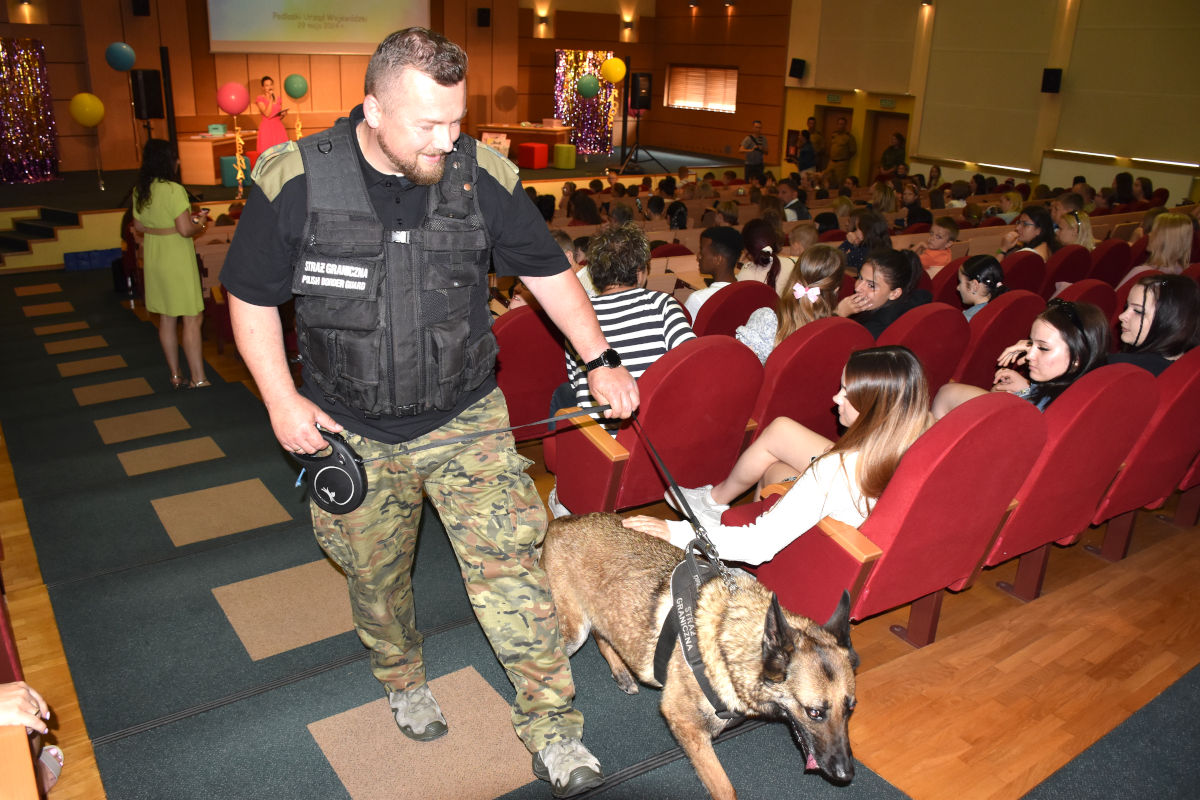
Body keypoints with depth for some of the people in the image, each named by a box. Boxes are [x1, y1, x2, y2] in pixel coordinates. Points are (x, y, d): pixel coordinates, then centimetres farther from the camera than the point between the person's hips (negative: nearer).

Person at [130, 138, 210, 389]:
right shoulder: (174, 190, -18)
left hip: (153, 258, 8)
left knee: (166, 320, 13)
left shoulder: (139, 191, 7)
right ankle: (198, 379, -2)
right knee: (192, 319, -3)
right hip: (177, 258, -8)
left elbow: (139, 226, 16)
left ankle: (175, 376, 21)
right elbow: (185, 230, -21)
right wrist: (200, 222, -1)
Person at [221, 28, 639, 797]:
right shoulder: (295, 181, -14)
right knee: (376, 575, 18)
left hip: (466, 418, 0)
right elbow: (252, 296, -1)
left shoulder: (482, 175, -11)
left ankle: (553, 729, 11)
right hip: (353, 432, 1)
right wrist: (282, 398, -8)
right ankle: (405, 681, 48)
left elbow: (547, 269, 2)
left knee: (508, 562, -6)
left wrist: (601, 361, 1)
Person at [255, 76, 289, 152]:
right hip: (267, 128, -4)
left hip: (279, 127, 4)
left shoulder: (278, 99, 14)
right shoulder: (260, 99, 0)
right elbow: (267, 114, -13)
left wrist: (282, 114, -1)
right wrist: (271, 99, -9)